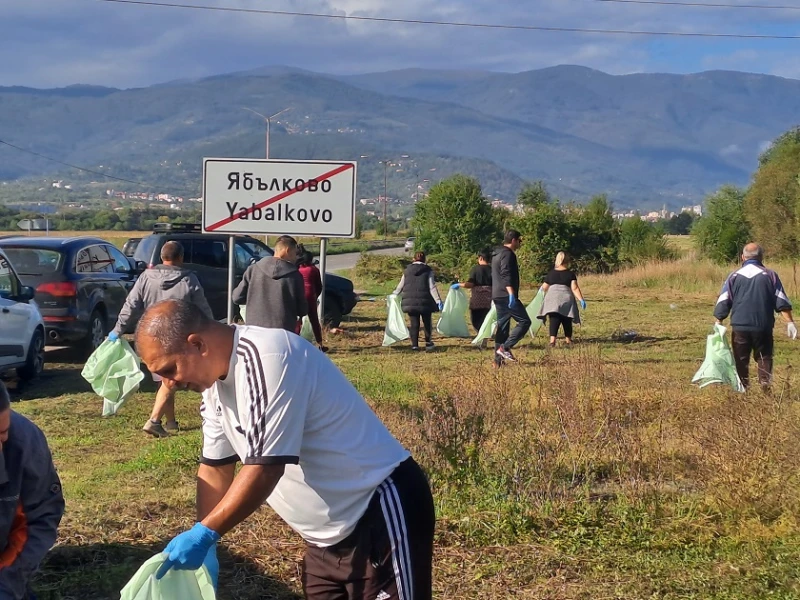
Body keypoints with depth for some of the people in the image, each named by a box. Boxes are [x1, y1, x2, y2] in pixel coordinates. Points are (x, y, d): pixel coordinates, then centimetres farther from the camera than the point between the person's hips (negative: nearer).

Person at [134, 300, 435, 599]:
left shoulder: (266, 358, -25)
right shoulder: (217, 377, 4)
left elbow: (265, 467, -27)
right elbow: (215, 466, 12)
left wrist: (203, 533, -21)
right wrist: (203, 548, 7)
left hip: (381, 515, -9)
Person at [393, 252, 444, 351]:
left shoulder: (407, 270, 7)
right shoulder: (428, 271, -2)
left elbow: (400, 285, 14)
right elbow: (432, 287, -9)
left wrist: (394, 294, 30)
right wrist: (438, 301, -10)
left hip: (410, 301, 2)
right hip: (424, 301, -2)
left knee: (414, 323, 6)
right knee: (427, 322, 13)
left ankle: (414, 344, 2)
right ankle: (428, 342, 15)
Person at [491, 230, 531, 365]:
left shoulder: (496, 254, 21)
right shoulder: (508, 254, -10)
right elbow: (506, 276, -22)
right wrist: (512, 295, -29)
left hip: (497, 296, 10)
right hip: (507, 296, -10)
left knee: (502, 326, 11)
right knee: (524, 321, -7)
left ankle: (498, 359, 8)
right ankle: (505, 347, -15)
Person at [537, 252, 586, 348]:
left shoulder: (551, 273, 12)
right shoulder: (571, 274, 6)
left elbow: (544, 288, 19)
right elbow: (575, 288, -4)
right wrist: (581, 300, -5)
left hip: (552, 297, 1)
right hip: (566, 298, -1)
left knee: (554, 320, -11)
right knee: (567, 321, 14)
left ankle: (552, 340, -28)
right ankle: (568, 340, 25)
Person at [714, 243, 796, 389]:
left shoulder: (734, 276, 2)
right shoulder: (770, 275, 0)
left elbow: (723, 303, 3)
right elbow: (782, 303, -2)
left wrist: (718, 322, 10)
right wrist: (790, 322, 2)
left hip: (740, 327, 0)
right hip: (763, 327, 0)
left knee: (741, 360, 10)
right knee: (764, 358, 11)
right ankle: (765, 386, -3)